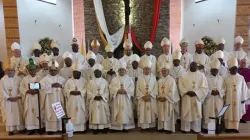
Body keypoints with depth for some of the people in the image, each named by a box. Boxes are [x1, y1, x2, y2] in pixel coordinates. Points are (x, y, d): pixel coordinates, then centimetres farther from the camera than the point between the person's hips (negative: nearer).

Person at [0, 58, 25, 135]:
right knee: (9, 115, 3)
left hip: (17, 100, 1)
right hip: (7, 101, -1)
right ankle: (10, 129, 11)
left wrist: (18, 97, -13)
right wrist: (9, 98, -13)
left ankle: (20, 128, 14)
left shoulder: (18, 79, 3)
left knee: (19, 114, 5)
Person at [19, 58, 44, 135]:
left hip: (38, 98, -1)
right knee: (30, 113, 0)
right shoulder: (25, 79, 9)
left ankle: (40, 127, 8)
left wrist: (37, 91, -18)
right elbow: (21, 89, 3)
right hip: (29, 99, 1)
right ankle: (31, 128, 8)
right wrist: (28, 91, -14)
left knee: (38, 112, -1)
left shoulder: (40, 78, 4)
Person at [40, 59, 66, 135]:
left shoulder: (61, 78, 10)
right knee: (50, 113, -1)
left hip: (59, 99, 2)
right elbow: (42, 87, -10)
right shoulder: (45, 78, 2)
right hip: (49, 99, -2)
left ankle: (59, 128, 12)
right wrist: (51, 86, -16)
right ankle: (50, 129, 6)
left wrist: (60, 86, -11)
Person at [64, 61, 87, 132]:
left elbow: (86, 89, -4)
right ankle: (72, 128, 13)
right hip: (71, 101, 1)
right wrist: (71, 92, -16)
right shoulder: (69, 81, 7)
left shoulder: (83, 81, 4)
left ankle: (82, 128, 11)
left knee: (81, 115, 2)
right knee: (72, 115, 3)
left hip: (80, 101, -1)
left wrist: (79, 92, -19)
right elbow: (65, 89, 1)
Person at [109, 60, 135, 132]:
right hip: (117, 99, 0)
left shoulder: (129, 79, 8)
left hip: (126, 98, 0)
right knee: (117, 112, 1)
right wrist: (118, 90, -17)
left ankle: (126, 127, 9)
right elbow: (111, 87, -3)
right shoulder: (114, 79, 7)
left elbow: (132, 87, -1)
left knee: (126, 112, 1)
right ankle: (116, 126, 9)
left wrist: (126, 91, -16)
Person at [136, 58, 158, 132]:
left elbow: (155, 88, -3)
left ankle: (150, 126, 18)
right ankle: (143, 126, 14)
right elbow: (138, 89, -2)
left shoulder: (153, 78, 3)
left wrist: (150, 95, -15)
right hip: (142, 99, 0)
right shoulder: (140, 78, 2)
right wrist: (143, 96, -14)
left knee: (151, 113, 5)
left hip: (152, 99, 0)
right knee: (142, 113, 3)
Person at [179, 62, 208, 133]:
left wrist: (195, 92, -16)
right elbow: (181, 86, 0)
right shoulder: (184, 75, 5)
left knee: (196, 113, 5)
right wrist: (187, 92, -15)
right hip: (186, 98, 1)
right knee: (186, 113, 4)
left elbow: (204, 87, -4)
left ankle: (195, 128, 17)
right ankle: (186, 128, 13)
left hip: (197, 97, 0)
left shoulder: (201, 75, 2)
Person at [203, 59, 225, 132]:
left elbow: (224, 89, 7)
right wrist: (211, 92, -18)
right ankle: (207, 128, 7)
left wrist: (219, 92, -12)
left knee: (218, 115, 6)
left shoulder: (221, 78, 9)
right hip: (209, 100, -3)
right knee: (208, 115, -2)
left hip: (219, 100, 3)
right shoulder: (206, 78, -2)